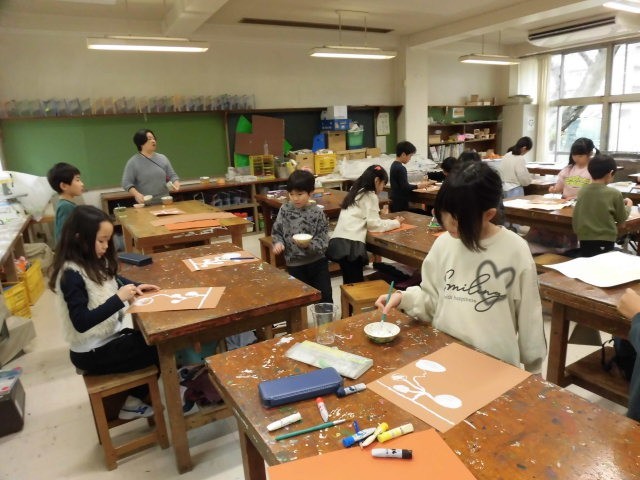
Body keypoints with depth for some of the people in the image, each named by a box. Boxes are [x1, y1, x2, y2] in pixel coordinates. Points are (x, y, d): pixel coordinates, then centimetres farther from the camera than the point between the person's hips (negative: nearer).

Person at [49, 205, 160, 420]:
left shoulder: (93, 262, 0)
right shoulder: (72, 274, -25)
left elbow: (113, 280, 19)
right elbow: (81, 322, -30)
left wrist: (135, 287, 0)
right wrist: (119, 299, -33)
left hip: (109, 335, 8)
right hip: (93, 353, -8)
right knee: (160, 350, -1)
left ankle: (134, 399, 20)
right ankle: (133, 401, 22)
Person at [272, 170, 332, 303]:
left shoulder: (317, 213, -9)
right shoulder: (285, 210, -2)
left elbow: (323, 240, -11)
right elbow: (276, 231, 7)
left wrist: (309, 245, -28)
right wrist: (278, 242, -13)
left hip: (318, 261, -1)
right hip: (295, 264, 1)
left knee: (325, 299, 10)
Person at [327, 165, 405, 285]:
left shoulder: (356, 192, 24)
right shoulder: (370, 195, 0)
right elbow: (374, 224, -3)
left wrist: (389, 221, 23)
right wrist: (395, 222, 11)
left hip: (338, 241, 8)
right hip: (351, 244, -8)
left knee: (350, 283, 15)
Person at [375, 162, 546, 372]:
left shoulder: (515, 251, -14)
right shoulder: (443, 244, -4)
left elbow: (528, 315, -4)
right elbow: (432, 300, 4)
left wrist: (533, 368, 3)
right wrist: (404, 298, -14)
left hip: (496, 363, -2)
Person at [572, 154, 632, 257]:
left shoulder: (582, 191, 0)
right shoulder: (614, 194, -10)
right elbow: (621, 218, 6)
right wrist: (628, 205, 24)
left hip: (584, 240, 3)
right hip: (604, 241, -3)